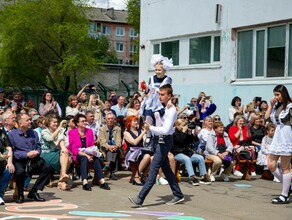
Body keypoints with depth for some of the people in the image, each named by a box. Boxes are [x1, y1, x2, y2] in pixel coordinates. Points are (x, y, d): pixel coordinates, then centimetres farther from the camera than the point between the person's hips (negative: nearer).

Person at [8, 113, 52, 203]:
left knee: (47, 168, -18)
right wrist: (27, 154, -18)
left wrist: (37, 152, -10)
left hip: (34, 159, 5)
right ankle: (20, 195, -9)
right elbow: (12, 152, -9)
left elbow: (38, 147, 14)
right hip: (19, 160, -5)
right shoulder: (12, 134, -2)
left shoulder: (33, 133, 14)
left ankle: (33, 192, -5)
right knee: (20, 171, -36)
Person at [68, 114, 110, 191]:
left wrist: (91, 154, -13)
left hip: (88, 154, 3)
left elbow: (92, 146, 10)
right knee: (84, 158, -37)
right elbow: (73, 149, -9)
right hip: (77, 155, -3)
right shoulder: (72, 132, -1)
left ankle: (102, 181, -40)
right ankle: (85, 182, -51)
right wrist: (85, 155, -22)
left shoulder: (89, 131, 12)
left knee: (96, 158, -29)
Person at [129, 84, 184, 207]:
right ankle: (178, 195, 24)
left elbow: (166, 130, -22)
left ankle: (140, 199, -13)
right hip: (157, 139, 9)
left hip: (165, 141, -9)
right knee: (166, 168, 14)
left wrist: (150, 128, -21)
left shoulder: (172, 110, -13)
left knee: (153, 169, -11)